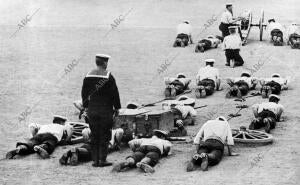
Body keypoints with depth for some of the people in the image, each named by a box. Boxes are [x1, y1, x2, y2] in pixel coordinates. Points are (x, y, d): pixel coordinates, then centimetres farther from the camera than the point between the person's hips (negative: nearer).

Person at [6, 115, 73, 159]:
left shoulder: (44, 126, 42)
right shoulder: (62, 127, 38)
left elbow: (32, 125, 27)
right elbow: (69, 127, 17)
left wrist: (35, 136, 33)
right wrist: (68, 140, 27)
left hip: (39, 135, 3)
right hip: (51, 137, -3)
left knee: (28, 145, -21)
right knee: (46, 148, -33)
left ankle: (18, 149, -53)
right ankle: (39, 148, -67)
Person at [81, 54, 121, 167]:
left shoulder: (89, 75, 3)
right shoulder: (108, 76, -12)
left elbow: (84, 93, 10)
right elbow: (115, 93, -10)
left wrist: (86, 106, 20)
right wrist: (116, 108, 1)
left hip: (92, 110, 4)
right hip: (106, 110, -4)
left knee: (94, 136, 10)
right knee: (104, 135, 3)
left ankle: (95, 160, 11)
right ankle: (102, 160, 2)